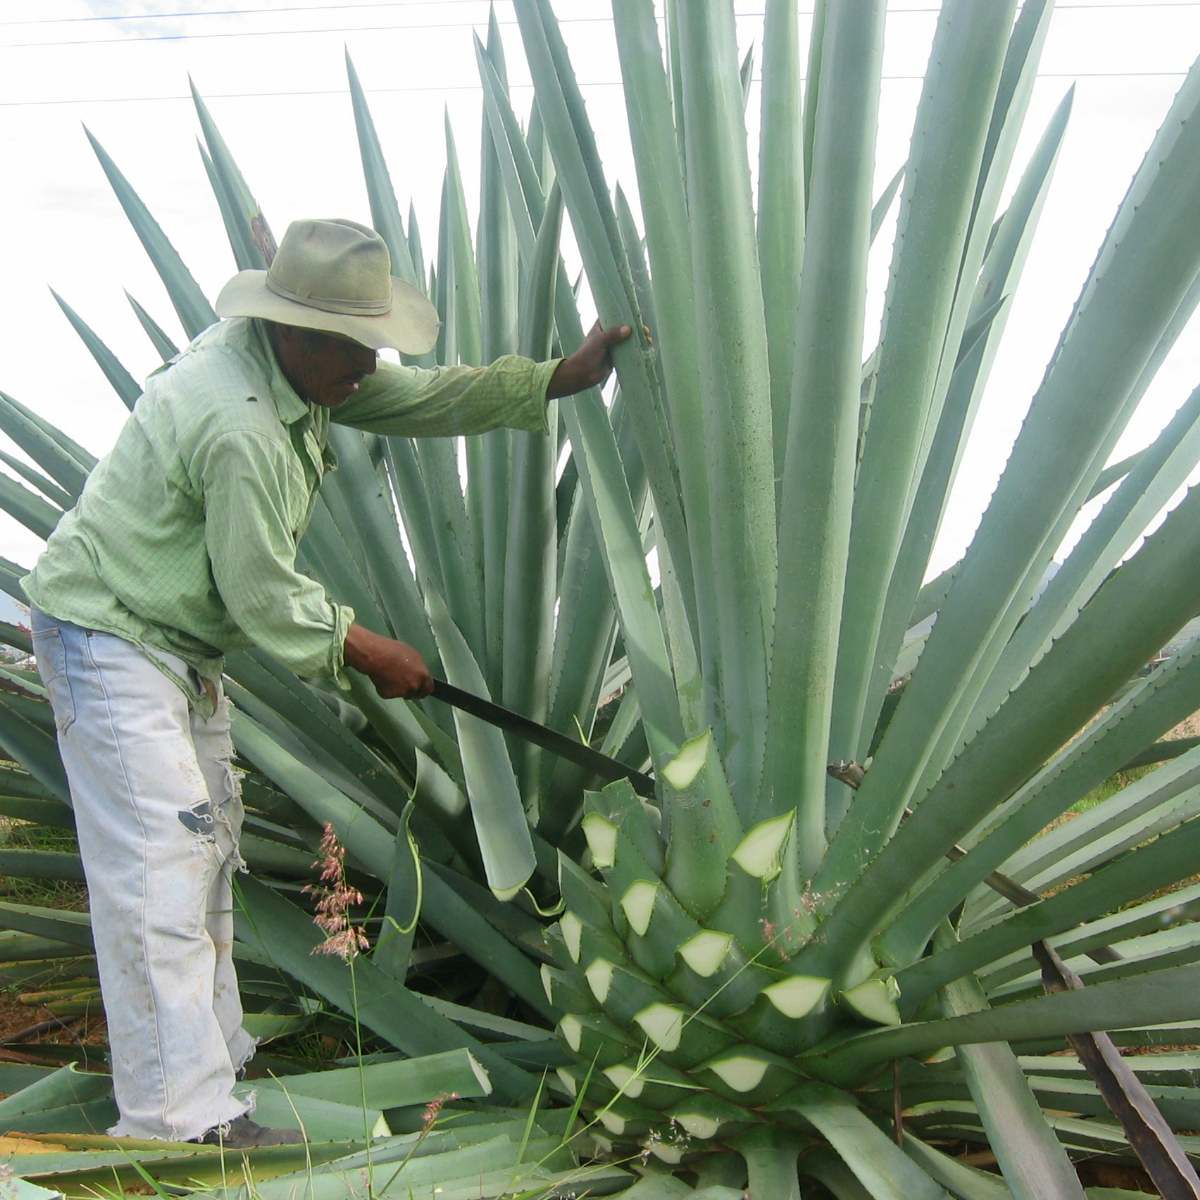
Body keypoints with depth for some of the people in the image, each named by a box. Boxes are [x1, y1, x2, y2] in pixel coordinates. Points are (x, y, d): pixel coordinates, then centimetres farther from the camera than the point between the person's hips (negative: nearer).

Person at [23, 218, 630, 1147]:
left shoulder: (299, 364, 0)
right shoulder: (241, 428, -30)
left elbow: (420, 399, 8)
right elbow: (263, 597, -22)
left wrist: (560, 379, 6)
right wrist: (370, 652, -9)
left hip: (178, 640, 11)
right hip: (109, 641, -11)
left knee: (206, 844, 15)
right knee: (157, 870, -12)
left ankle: (212, 1063, 29)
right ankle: (180, 1124, -5)